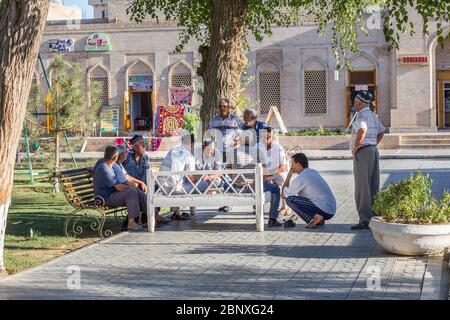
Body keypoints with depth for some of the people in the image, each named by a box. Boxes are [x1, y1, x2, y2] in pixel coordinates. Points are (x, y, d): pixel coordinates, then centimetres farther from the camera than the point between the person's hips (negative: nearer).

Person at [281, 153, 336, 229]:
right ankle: (319, 220, 14)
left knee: (290, 199, -10)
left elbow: (284, 195, -2)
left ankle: (314, 219, -8)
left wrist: (288, 176, 5)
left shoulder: (301, 178, -12)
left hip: (323, 210, -9)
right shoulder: (313, 172, 15)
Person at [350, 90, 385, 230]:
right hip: (373, 150, 9)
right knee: (373, 186, 12)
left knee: (362, 187, -8)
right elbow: (382, 131, 30)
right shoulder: (373, 115, 16)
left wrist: (356, 146, -23)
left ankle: (365, 219, -10)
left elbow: (362, 129, -35)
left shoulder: (362, 115, -14)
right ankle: (375, 215, 15)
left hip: (362, 152, -9)